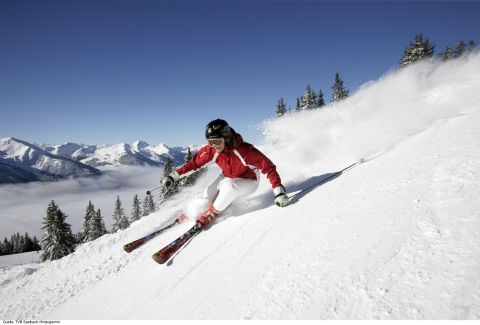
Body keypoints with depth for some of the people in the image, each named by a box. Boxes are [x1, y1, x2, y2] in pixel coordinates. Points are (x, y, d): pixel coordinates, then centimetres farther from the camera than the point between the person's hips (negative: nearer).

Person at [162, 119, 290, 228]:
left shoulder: (245, 150, -35)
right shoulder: (211, 149, -22)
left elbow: (268, 167, -32)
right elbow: (195, 162, -8)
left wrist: (279, 192, -39)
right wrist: (174, 176, -13)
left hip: (248, 181, -4)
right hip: (227, 177, 4)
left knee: (229, 186, -33)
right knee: (207, 196, -15)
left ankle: (210, 214, -13)